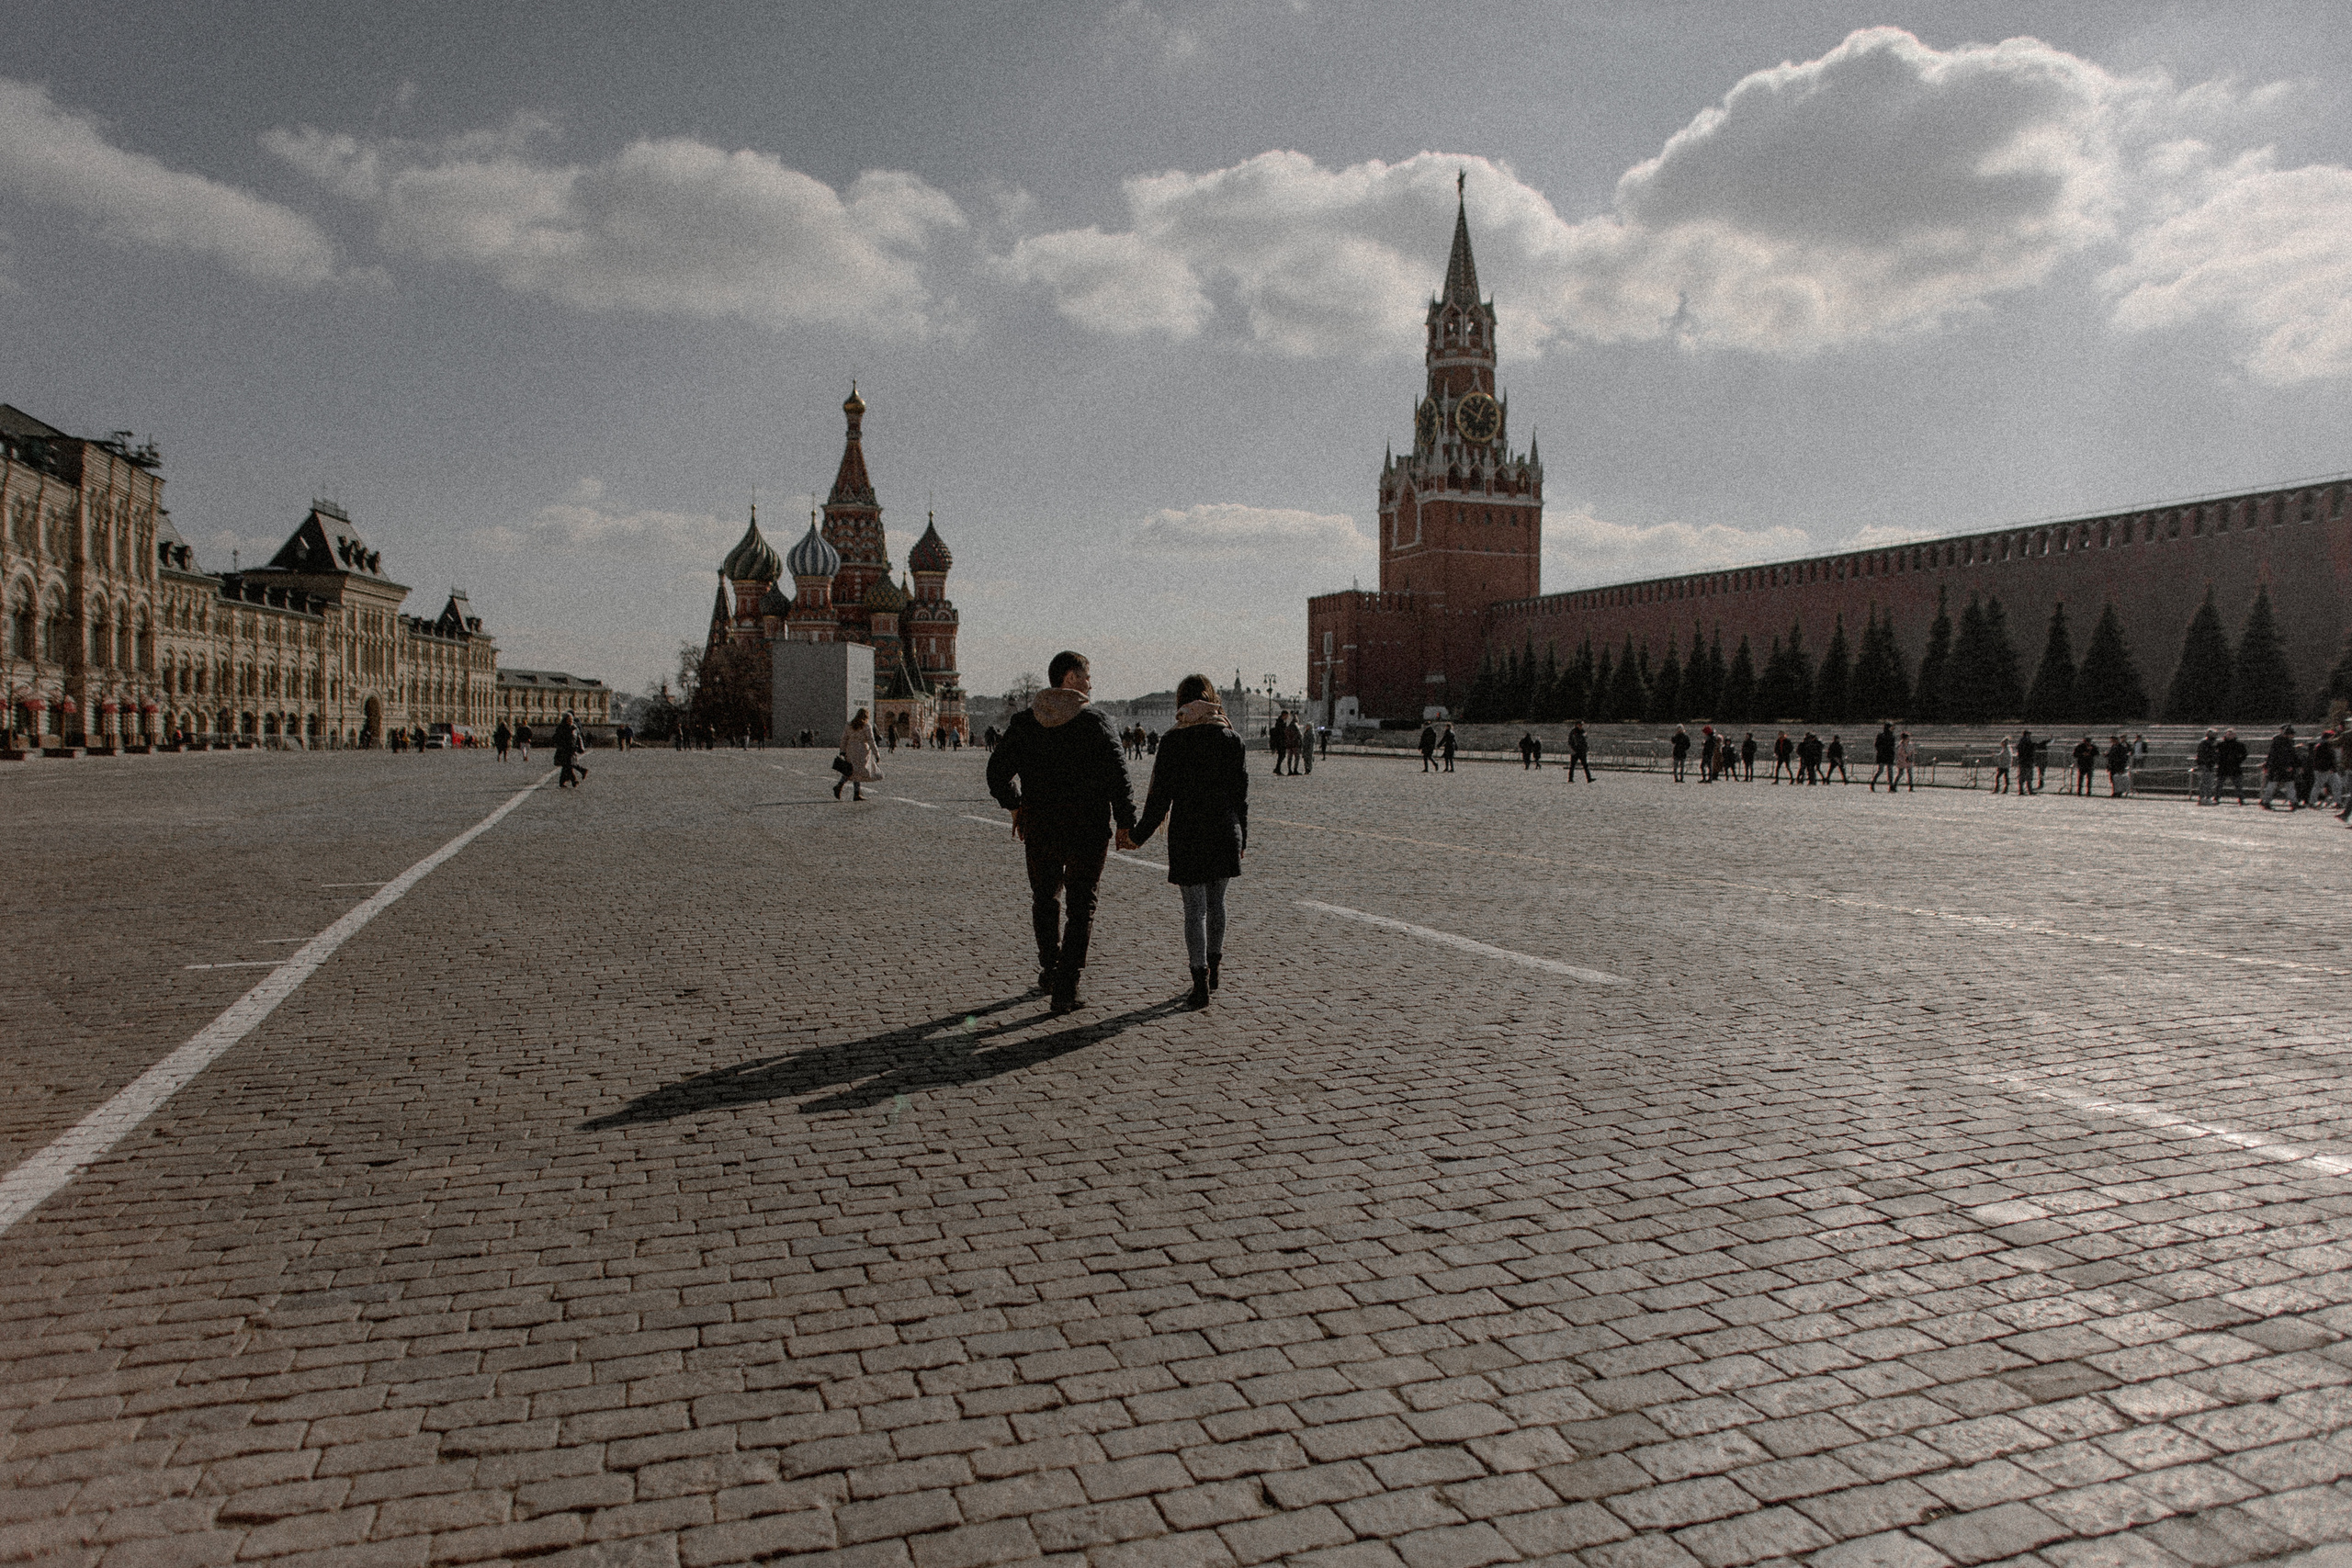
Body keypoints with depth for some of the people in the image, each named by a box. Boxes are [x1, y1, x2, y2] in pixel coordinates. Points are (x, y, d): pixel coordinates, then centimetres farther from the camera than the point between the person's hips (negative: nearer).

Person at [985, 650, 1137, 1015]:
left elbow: (998, 771, 3)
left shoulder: (1024, 722, 1)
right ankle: (1066, 986, -2)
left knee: (1045, 897, 22)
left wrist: (1014, 807, 18)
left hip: (1039, 829, 3)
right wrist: (1125, 824, -6)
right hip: (1088, 829, -3)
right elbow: (1117, 777, -14)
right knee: (1081, 905, 6)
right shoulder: (1095, 721, -9)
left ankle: (1050, 970, 35)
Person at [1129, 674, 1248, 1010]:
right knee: (1216, 903, 18)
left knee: (1195, 909, 0)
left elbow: (1159, 797, -8)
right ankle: (1213, 970, 31)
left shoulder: (1174, 744, -9)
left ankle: (1200, 982, -4)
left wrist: (1138, 835, 2)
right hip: (1225, 835, 3)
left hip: (1187, 837, -3)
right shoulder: (1232, 741, 1)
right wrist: (1242, 838, 17)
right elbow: (1241, 794, 6)